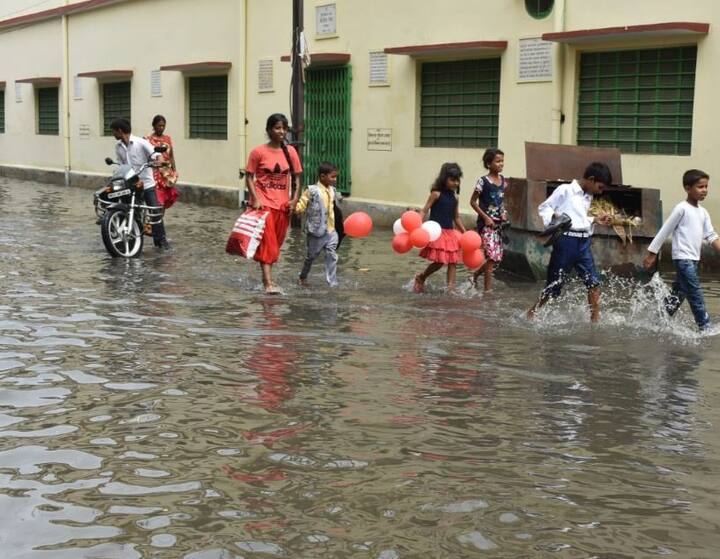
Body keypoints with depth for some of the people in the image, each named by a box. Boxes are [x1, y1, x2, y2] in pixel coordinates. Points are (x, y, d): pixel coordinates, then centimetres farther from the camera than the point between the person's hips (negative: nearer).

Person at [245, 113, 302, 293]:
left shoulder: (290, 152, 3)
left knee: (277, 242, 12)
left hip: (283, 204, 4)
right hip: (264, 203, -4)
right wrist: (255, 199, -14)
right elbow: (249, 177, -4)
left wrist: (294, 199, -2)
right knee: (267, 241, -10)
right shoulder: (258, 152, -7)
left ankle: (267, 275, 29)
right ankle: (268, 282, -13)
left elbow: (296, 177, 9)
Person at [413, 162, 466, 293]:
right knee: (439, 261, -8)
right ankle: (421, 278, 16)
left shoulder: (454, 197, 11)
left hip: (450, 233, 7)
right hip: (437, 232, -7)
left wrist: (465, 233, 17)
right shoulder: (436, 194, -7)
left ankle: (451, 287, 2)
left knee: (453, 261, 1)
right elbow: (424, 211, -11)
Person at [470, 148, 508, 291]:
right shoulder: (483, 181, -11)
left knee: (497, 257, 8)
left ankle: (475, 277, 29)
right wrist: (485, 217, -12)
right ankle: (488, 289, -2)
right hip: (486, 223, -7)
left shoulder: (503, 180, 7)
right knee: (491, 256, -11)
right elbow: (473, 201, -7)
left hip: (498, 223, 7)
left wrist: (504, 213, 1)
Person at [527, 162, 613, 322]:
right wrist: (552, 219, -21)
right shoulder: (565, 190, -4)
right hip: (566, 240, -7)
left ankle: (595, 318, 2)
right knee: (556, 282, 0)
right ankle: (532, 312, 15)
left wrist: (596, 220, 16)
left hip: (583, 242, 7)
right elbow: (544, 207, -3)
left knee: (593, 282, -2)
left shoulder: (588, 197, 18)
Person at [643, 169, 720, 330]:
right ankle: (705, 326, -10)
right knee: (695, 294, -10)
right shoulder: (681, 208, -9)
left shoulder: (703, 213, 12)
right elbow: (664, 231, -7)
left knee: (679, 293, 12)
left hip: (693, 259, 8)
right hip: (683, 258, -8)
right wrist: (652, 254, -6)